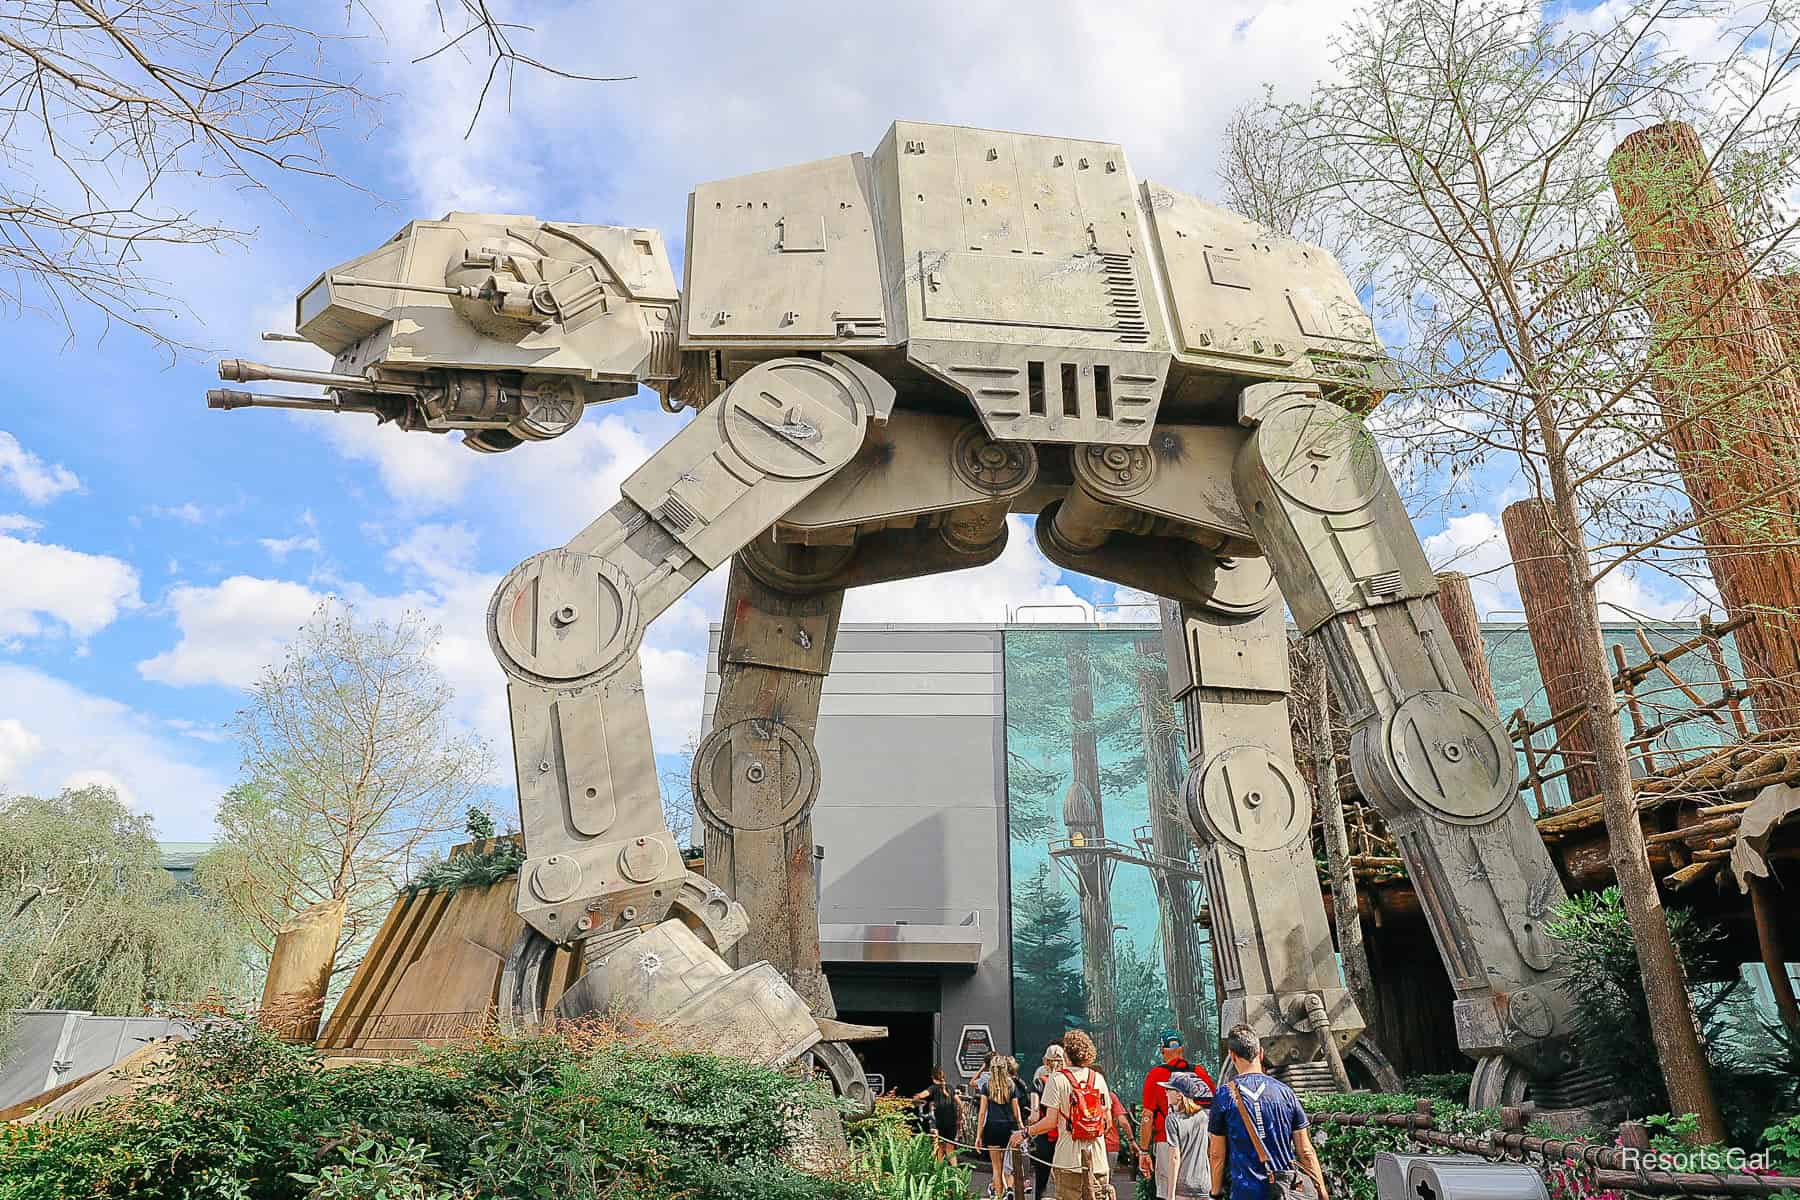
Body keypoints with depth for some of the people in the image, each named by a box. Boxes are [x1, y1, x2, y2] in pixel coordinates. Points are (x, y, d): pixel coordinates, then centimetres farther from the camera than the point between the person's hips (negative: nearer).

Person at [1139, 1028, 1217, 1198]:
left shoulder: (1156, 1075, -5)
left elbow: (1148, 1117, -6)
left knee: (1167, 1194, 1)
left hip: (1166, 1143, -3)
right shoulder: (1201, 1073, 3)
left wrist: (1144, 1151, -1)